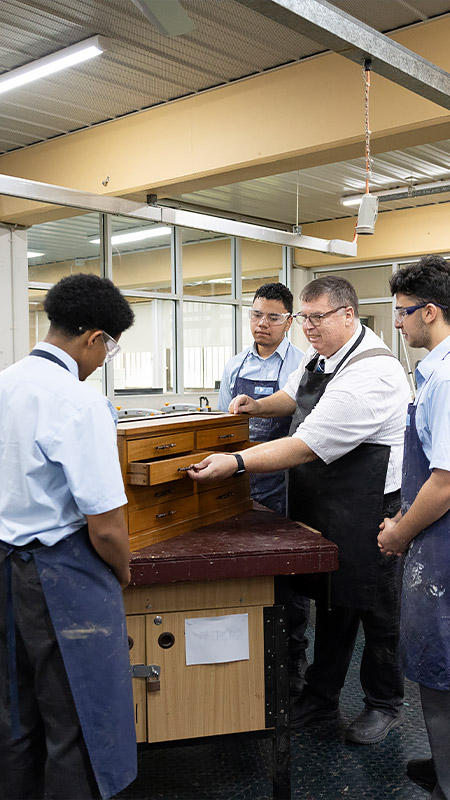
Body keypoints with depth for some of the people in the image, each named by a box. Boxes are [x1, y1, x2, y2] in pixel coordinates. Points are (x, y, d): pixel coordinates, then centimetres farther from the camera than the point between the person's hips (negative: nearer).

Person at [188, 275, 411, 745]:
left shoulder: (372, 372, -26)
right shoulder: (319, 357, 5)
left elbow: (310, 443, -31)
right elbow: (292, 397, 26)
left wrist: (235, 463, -32)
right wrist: (259, 406, 5)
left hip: (365, 512, -8)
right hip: (319, 509, 9)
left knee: (375, 609, 10)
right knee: (329, 601, 20)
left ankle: (384, 705, 32)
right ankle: (321, 697, 36)